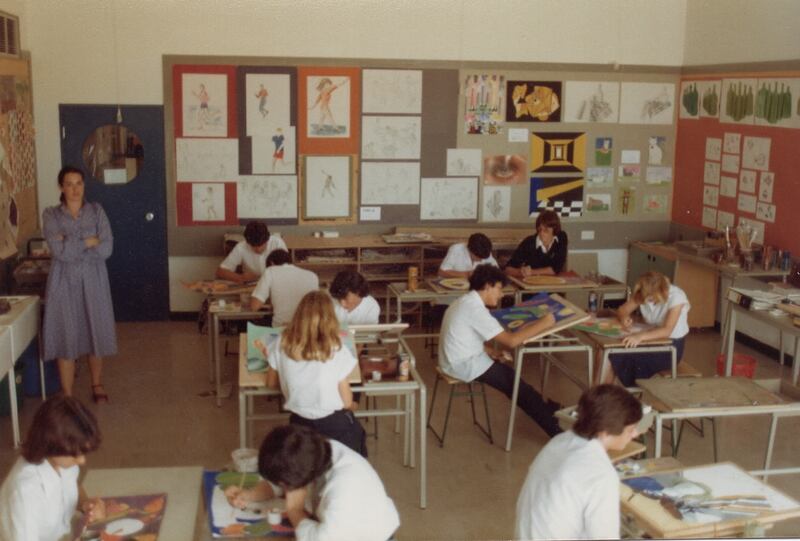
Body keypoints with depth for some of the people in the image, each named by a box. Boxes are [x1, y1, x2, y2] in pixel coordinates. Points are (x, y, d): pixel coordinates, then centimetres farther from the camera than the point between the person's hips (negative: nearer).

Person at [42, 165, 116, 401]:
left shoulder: (97, 211, 1)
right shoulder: (51, 215, -4)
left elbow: (106, 249, -10)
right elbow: (60, 252, -16)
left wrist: (72, 245, -14)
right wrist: (89, 241, -13)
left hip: (94, 280, 2)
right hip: (64, 281, -2)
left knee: (96, 331, 10)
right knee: (66, 336, 0)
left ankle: (97, 384, 30)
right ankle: (67, 396, 11)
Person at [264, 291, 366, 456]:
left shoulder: (283, 343, -13)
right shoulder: (336, 350, -22)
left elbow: (271, 383, 5)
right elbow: (347, 402, -14)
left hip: (298, 424, 4)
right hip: (334, 427, -3)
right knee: (356, 431, 31)